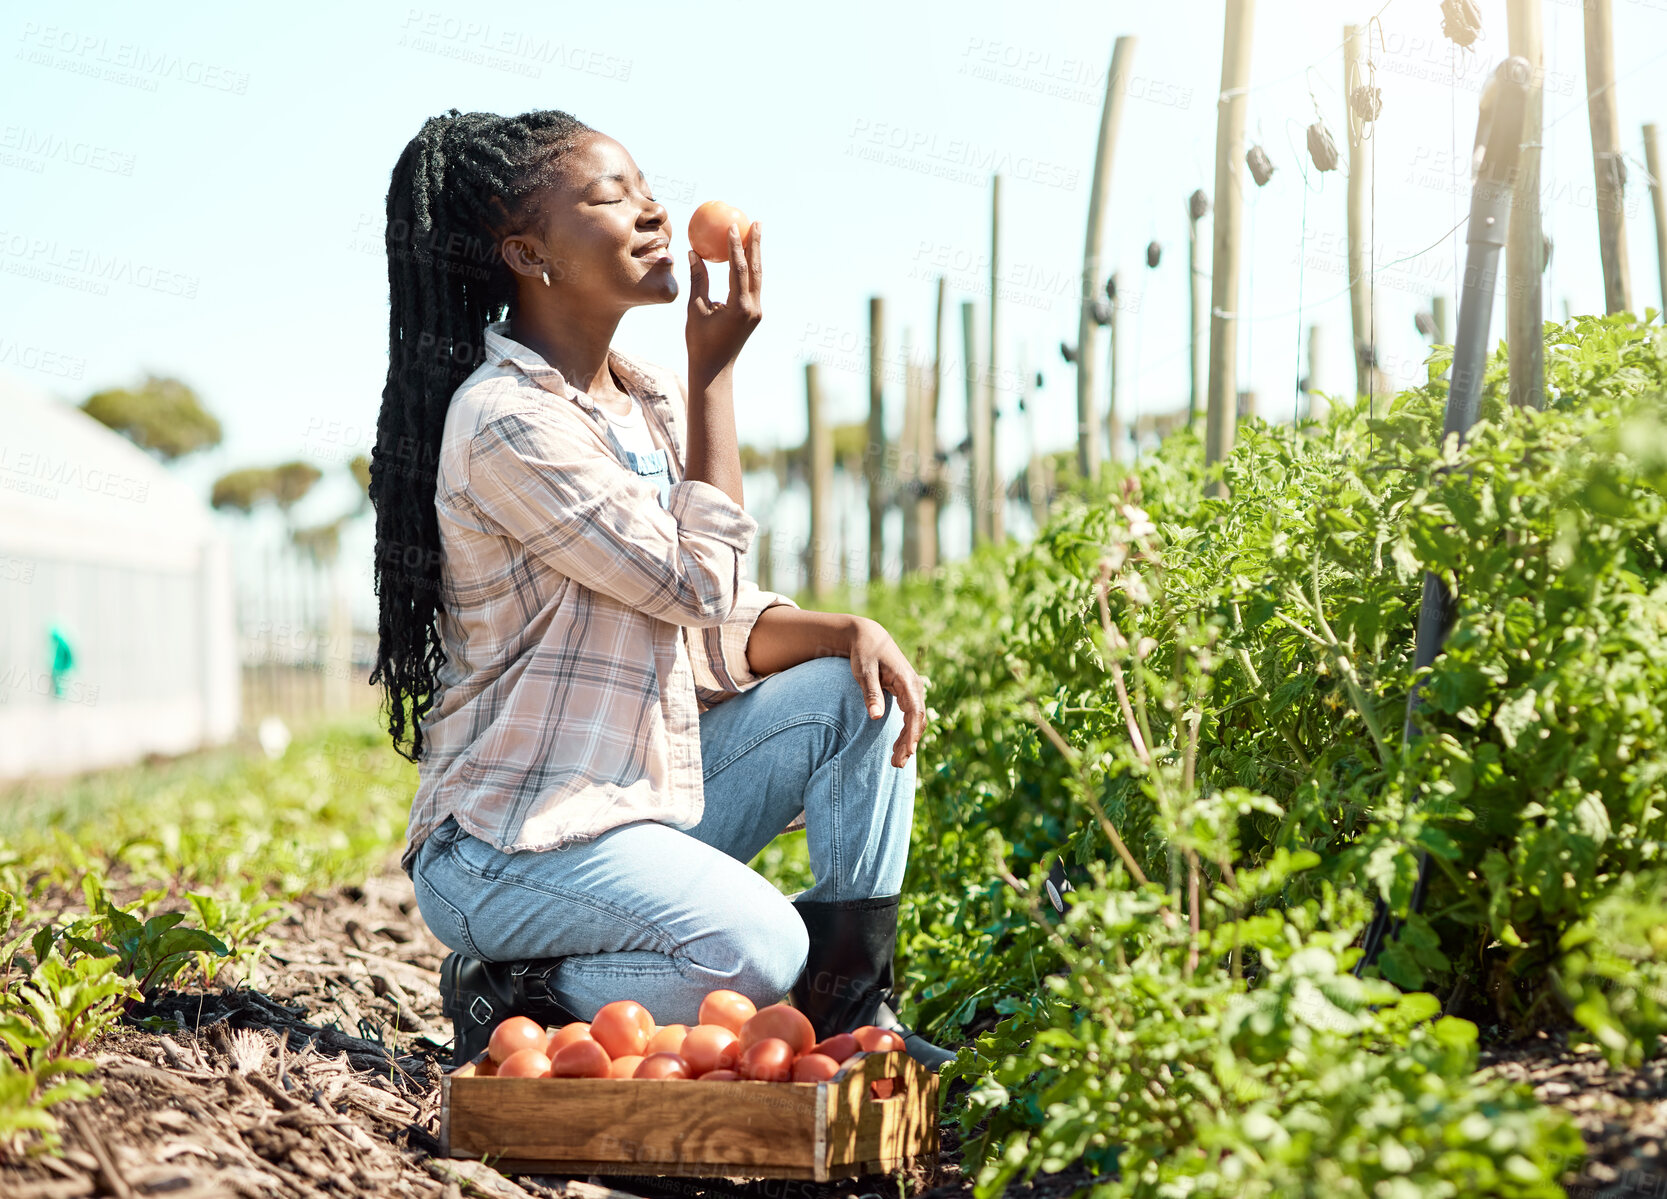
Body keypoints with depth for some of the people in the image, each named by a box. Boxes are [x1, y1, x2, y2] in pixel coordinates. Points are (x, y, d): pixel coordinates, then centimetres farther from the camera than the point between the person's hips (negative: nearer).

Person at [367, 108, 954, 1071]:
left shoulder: (649, 399, 10)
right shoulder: (507, 422, -18)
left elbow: (721, 631, 11)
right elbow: (699, 584, -20)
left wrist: (846, 630, -9)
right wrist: (716, 373, -13)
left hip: (650, 793, 9)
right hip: (514, 839, -9)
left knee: (859, 693, -3)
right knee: (758, 949, -28)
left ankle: (852, 1009, 0)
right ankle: (510, 996, -3)